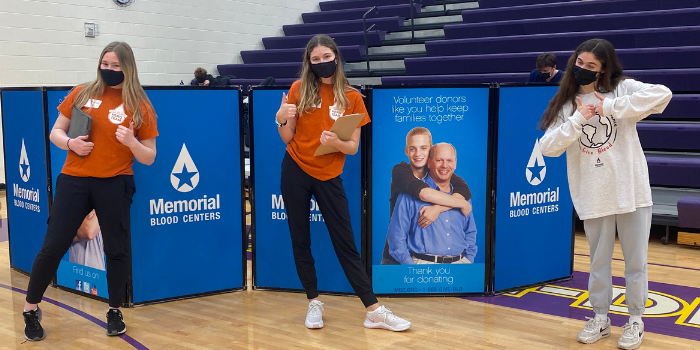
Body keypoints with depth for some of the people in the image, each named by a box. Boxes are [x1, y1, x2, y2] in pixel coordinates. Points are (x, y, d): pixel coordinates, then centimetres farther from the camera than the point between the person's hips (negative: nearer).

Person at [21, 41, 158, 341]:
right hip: (74, 180, 1)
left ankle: (115, 311, 26)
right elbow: (56, 132, 12)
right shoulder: (82, 93, 5)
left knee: (117, 249, 7)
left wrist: (131, 142, -19)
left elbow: (149, 158, 0)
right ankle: (31, 310, 22)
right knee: (53, 247, 4)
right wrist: (69, 143, -9)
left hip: (114, 184, -1)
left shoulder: (140, 106, -1)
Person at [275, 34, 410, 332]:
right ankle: (314, 303, 23)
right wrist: (281, 119, -17)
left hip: (329, 176, -1)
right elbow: (288, 139, 2)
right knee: (300, 240, 7)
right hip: (295, 172, 1)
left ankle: (374, 311, 4)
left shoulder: (352, 97, -4)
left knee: (346, 244, 0)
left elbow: (353, 147, -4)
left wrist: (336, 142, -25)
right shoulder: (299, 89, -2)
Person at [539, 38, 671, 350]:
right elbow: (549, 147, -4)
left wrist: (609, 107, -21)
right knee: (599, 261, 13)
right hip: (593, 196, 2)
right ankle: (600, 319, 28)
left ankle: (635, 319, 25)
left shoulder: (621, 89, -3)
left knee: (635, 261, 9)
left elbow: (662, 94, -20)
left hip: (631, 191, -2)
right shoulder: (566, 104, 4)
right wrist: (579, 119, -15)